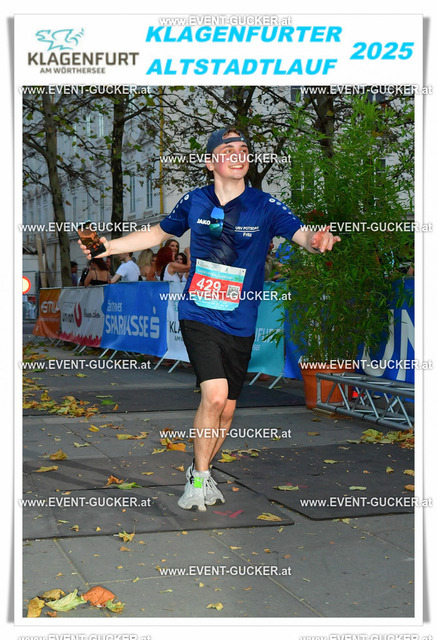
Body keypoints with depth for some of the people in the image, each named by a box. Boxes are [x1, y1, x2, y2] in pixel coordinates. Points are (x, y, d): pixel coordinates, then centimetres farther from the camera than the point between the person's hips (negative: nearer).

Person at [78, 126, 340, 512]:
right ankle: (199, 478, 2)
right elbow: (159, 234, 18)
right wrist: (110, 246, 9)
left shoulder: (265, 206, -4)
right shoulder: (194, 202, 1)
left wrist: (319, 241, -41)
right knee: (214, 396, -18)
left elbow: (303, 234, -17)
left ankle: (201, 471, 34)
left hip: (240, 324, 1)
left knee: (227, 409, 8)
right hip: (198, 316, -1)